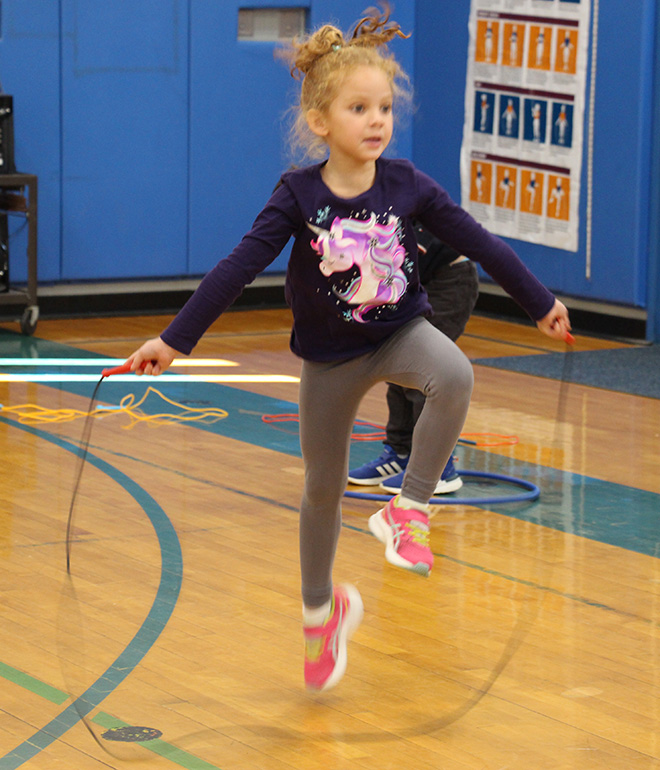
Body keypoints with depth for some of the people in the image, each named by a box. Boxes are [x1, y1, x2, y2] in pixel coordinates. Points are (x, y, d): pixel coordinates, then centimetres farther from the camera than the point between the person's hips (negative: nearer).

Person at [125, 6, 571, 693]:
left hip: (399, 332, 0)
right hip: (329, 357, 0)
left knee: (455, 376, -35)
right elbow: (237, 269, -17)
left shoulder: (406, 186, -12)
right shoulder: (298, 196, -16)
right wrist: (174, 340, -22)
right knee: (323, 488, 12)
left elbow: (478, 243, -3)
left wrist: (539, 303, 4)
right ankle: (320, 610, 37)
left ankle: (406, 510, -19)